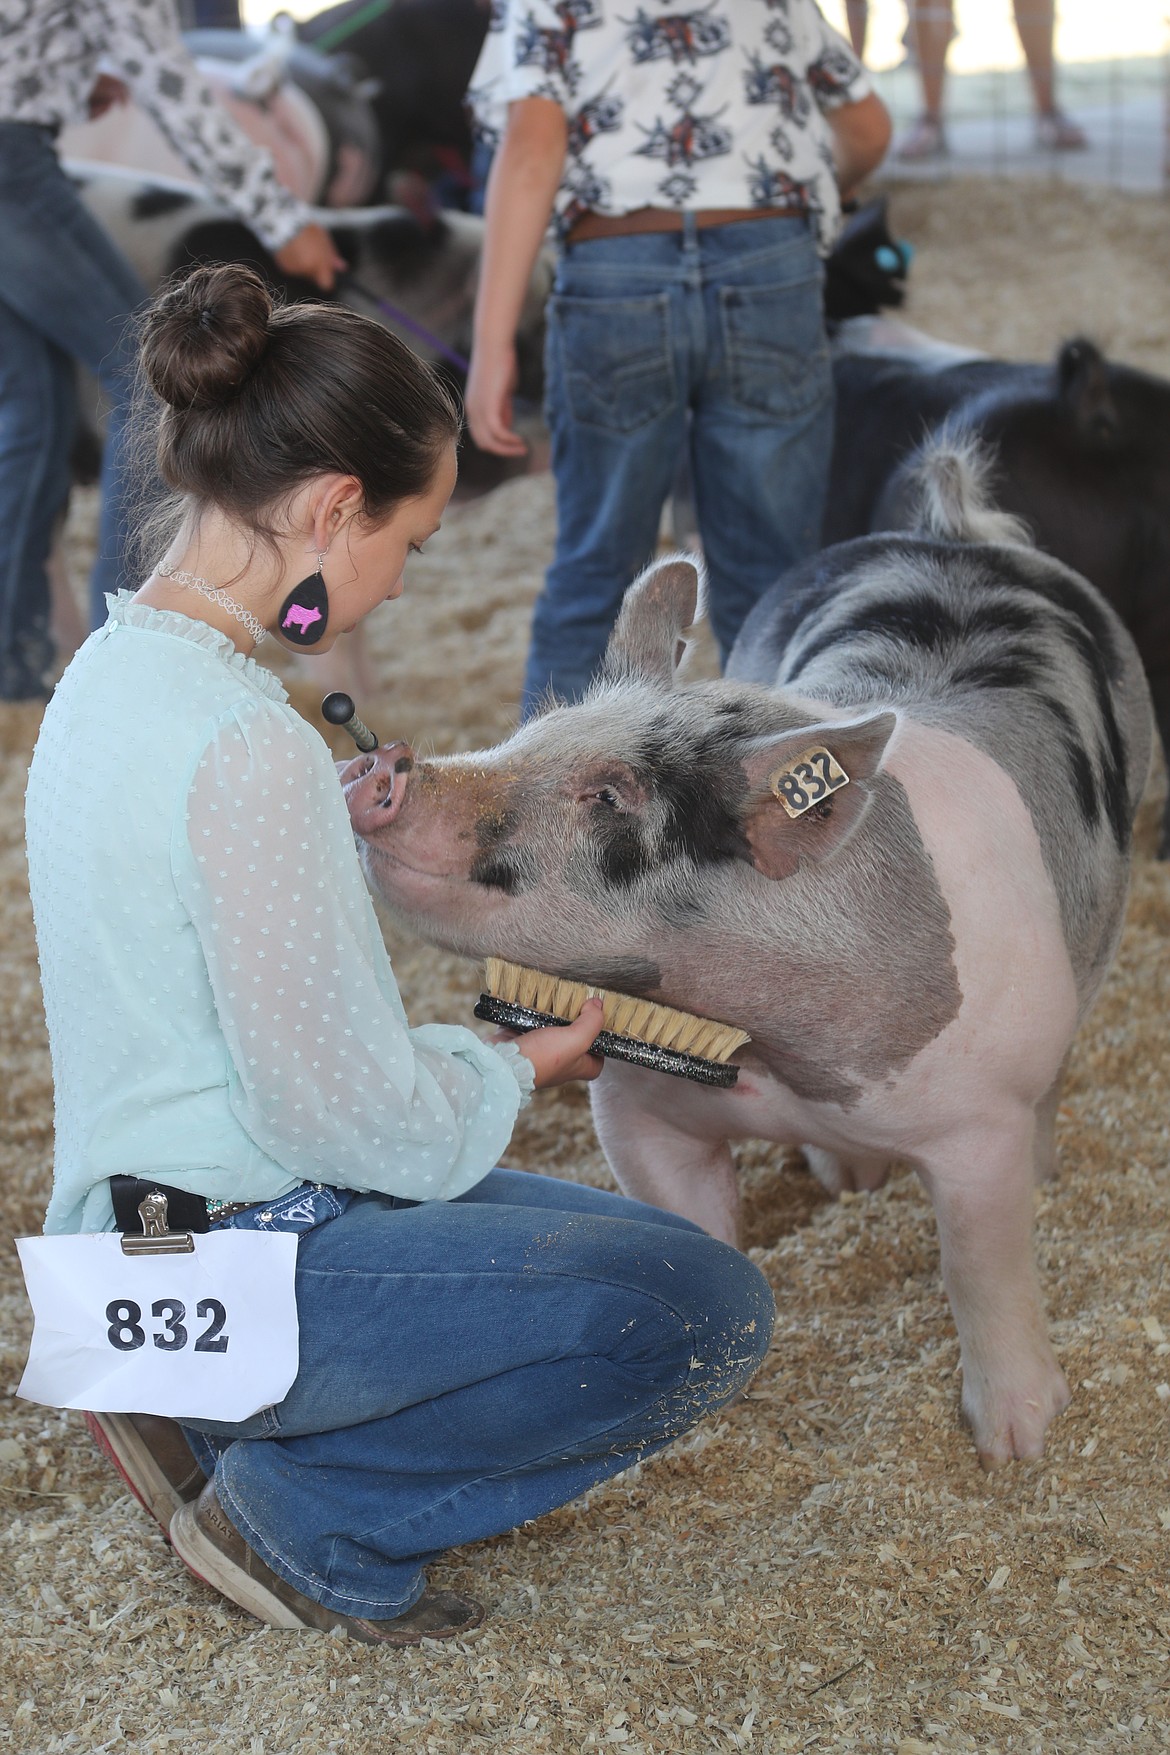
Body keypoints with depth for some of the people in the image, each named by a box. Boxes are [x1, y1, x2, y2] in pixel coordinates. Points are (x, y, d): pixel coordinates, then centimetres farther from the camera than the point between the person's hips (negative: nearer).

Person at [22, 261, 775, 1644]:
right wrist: (516, 1068, -4)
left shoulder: (112, 669, 5)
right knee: (713, 1311, -13)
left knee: (647, 1252, 19)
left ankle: (212, 1418, 15)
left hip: (143, 1221, 10)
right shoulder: (244, 744, -26)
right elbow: (335, 1106, -22)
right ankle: (309, 1517, 0)